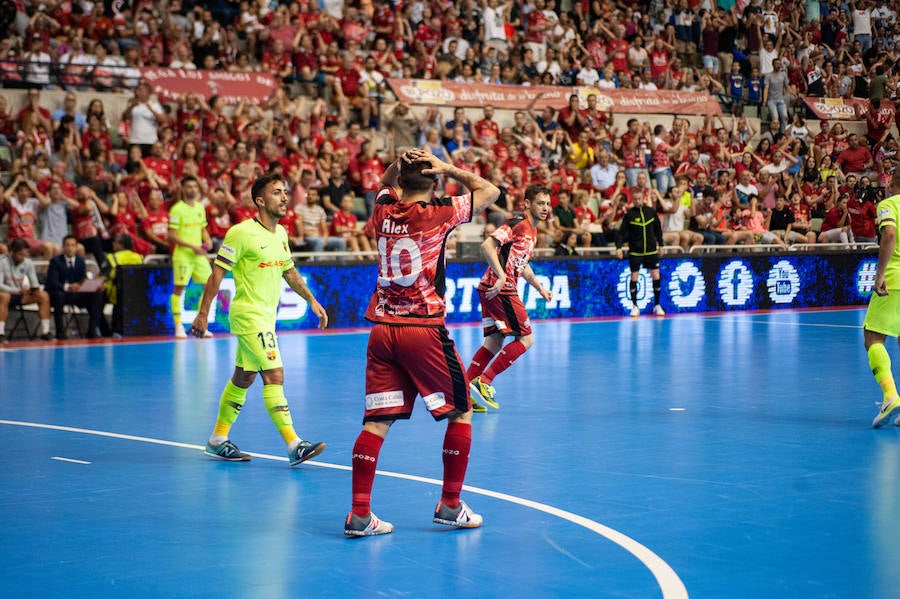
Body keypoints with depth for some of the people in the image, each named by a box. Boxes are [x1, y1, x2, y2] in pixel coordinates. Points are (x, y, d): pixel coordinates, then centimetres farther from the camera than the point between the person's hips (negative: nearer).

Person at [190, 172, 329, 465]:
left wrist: (312, 301, 19)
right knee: (274, 376, -15)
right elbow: (217, 273, -12)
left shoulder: (280, 233, 10)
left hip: (266, 317, 9)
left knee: (243, 379, 15)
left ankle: (217, 440, 26)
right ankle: (294, 446, -18)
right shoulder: (242, 232, -14)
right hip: (249, 316, -9)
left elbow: (290, 272, 24)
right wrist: (203, 314, -14)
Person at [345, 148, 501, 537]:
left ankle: (360, 514, -3)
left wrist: (398, 163, 12)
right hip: (424, 329, -5)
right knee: (461, 412, 12)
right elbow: (490, 191, 7)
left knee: (377, 421, 3)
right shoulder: (437, 213, -6)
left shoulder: (383, 211, 6)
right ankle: (450, 505, 15)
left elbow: (384, 187, 31)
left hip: (382, 328, 5)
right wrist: (448, 169, 6)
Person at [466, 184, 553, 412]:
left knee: (494, 342, 10)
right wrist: (501, 276, -30)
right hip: (501, 289, -10)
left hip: (493, 290, 10)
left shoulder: (532, 231, 20)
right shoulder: (518, 224, -12)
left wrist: (540, 288, 33)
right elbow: (487, 245, -23)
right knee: (526, 339, -6)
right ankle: (483, 382, -9)